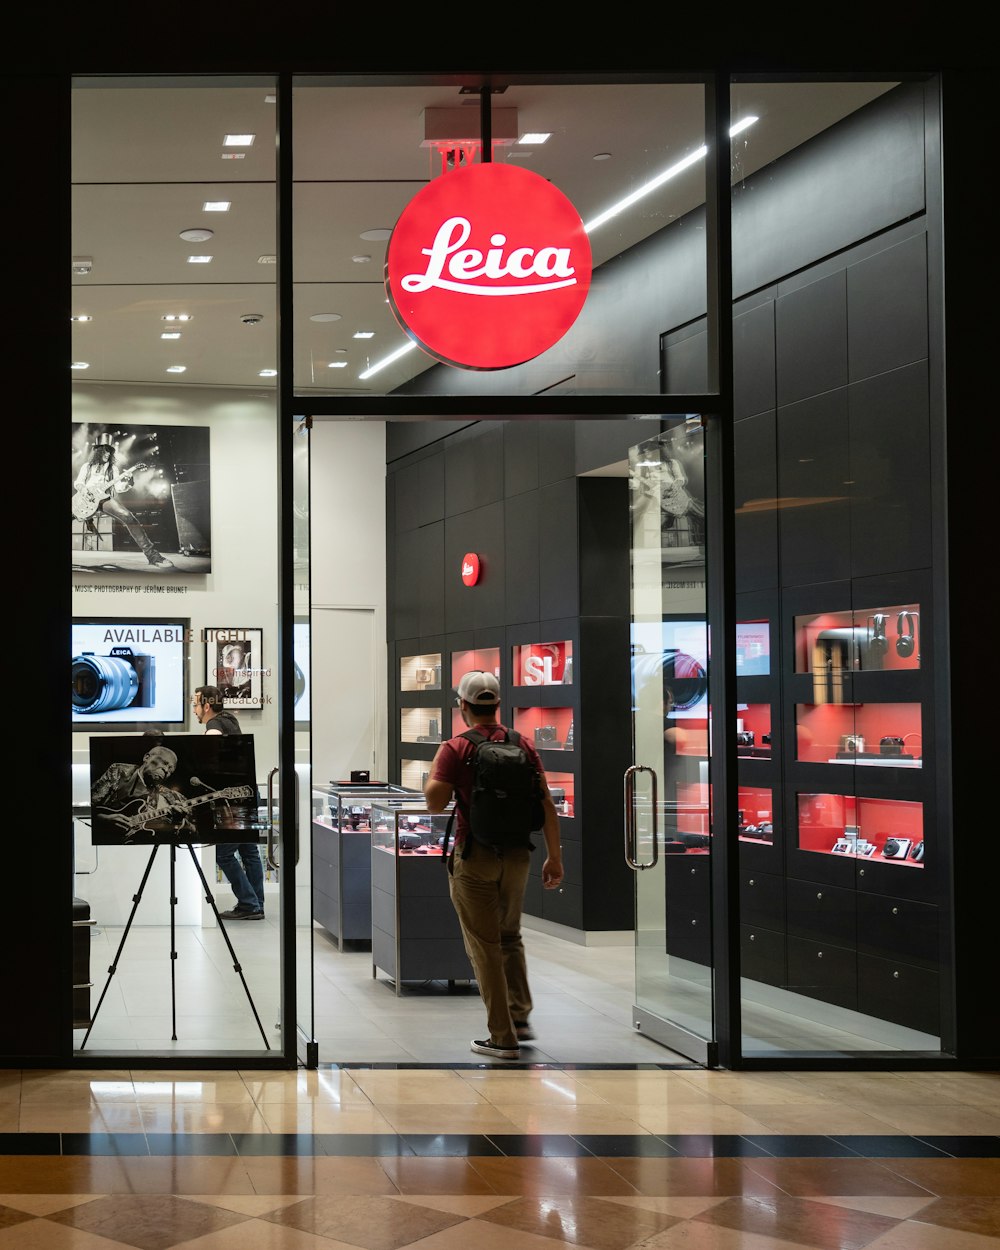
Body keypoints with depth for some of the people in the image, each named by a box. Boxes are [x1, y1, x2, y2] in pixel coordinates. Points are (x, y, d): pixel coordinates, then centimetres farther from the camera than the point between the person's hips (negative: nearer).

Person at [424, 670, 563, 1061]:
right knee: (510, 937, 23)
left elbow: (435, 802, -16)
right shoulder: (523, 744, 2)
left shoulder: (455, 748, -10)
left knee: (484, 947, 4)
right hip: (517, 854, 4)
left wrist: (435, 765, 1)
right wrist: (554, 857, 4)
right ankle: (520, 1017, 19)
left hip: (474, 858, -4)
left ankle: (503, 1037, 5)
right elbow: (546, 804, -1)